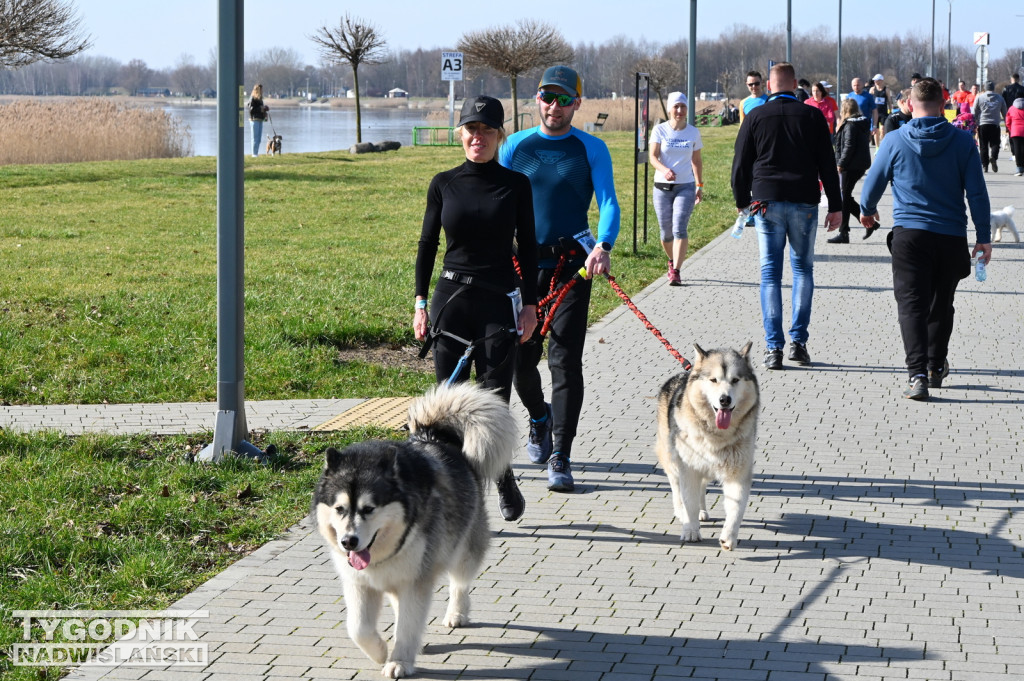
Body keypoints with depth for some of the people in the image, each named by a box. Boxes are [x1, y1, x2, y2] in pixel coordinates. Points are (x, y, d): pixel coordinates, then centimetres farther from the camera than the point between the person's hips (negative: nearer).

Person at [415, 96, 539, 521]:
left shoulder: (515, 184, 2)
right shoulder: (444, 184, 5)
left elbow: (527, 248, 5)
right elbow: (427, 245, 9)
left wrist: (530, 304, 0)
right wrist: (421, 302, 3)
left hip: (499, 302, -2)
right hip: (451, 299, 2)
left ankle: (503, 478, 17)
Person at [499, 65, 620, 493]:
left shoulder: (591, 149, 3)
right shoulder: (515, 147, 9)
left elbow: (608, 202, -6)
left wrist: (603, 246, -25)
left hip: (571, 264, -2)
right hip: (522, 263, 2)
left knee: (565, 360, -7)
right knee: (519, 355, 6)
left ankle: (560, 458, -5)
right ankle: (539, 418, 38)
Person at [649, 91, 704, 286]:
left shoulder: (693, 132, 5)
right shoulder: (660, 130, -1)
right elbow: (653, 156, -8)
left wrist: (699, 185, 14)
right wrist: (664, 170, -28)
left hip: (685, 187, 0)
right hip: (662, 187, 0)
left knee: (679, 229, -16)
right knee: (666, 231, 7)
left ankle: (676, 272, -19)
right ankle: (672, 261, 35)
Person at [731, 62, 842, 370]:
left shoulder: (755, 117, 2)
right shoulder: (812, 116, 2)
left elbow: (741, 163, 5)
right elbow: (827, 164, 2)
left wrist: (742, 201, 16)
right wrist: (835, 206, 7)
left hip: (766, 201, 0)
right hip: (804, 202, 0)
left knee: (770, 273, 2)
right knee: (803, 269, 13)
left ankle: (774, 348, -3)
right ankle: (798, 341, 6)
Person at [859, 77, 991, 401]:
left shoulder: (895, 141, -3)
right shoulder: (962, 141, -2)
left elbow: (873, 184, 6)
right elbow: (977, 192, -2)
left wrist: (866, 210, 27)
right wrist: (984, 237, 4)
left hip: (909, 235, -2)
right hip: (951, 237, 2)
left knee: (912, 305, -4)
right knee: (941, 305, 19)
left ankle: (918, 374, -19)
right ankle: (936, 367, 32)